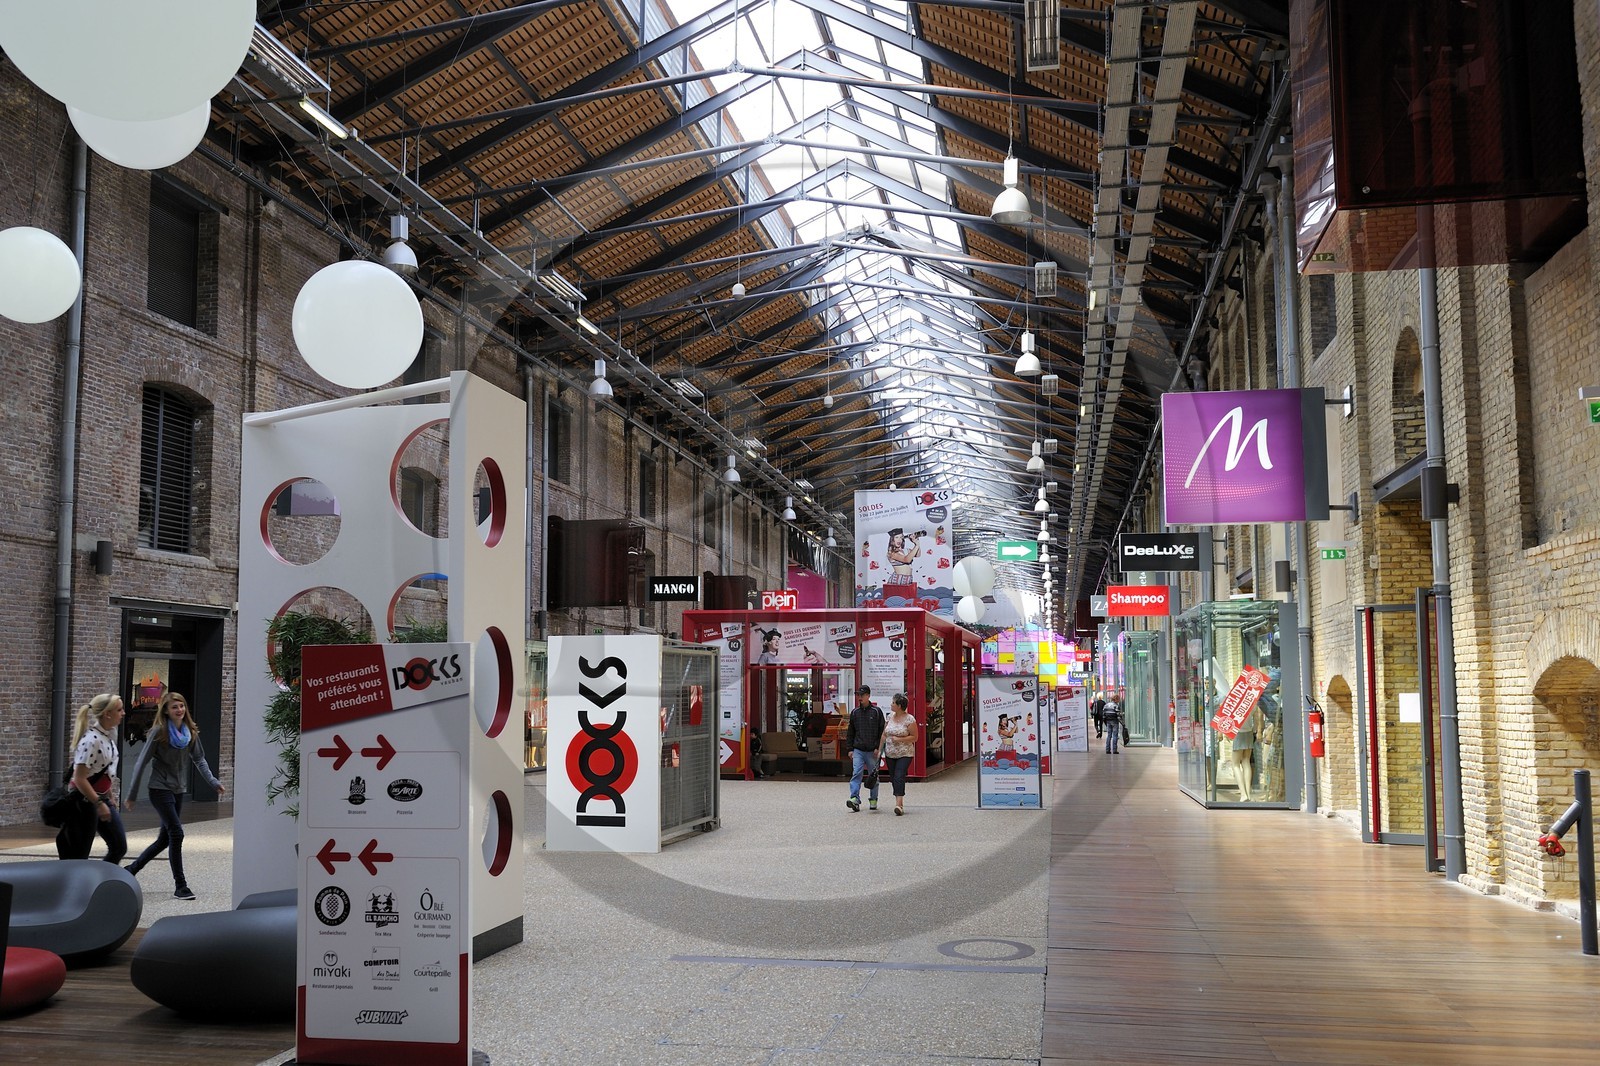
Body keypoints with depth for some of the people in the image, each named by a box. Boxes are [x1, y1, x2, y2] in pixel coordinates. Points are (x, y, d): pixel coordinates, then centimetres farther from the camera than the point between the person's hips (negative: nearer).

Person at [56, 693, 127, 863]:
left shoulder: (108, 735, 4)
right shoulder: (91, 740, -23)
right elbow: (79, 779, -24)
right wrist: (99, 804, -22)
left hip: (102, 798, 9)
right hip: (86, 802, -9)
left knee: (119, 848, 9)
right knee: (79, 856, 0)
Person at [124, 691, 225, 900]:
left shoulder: (191, 732, 3)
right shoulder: (159, 732, -12)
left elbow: (199, 759, 11)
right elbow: (142, 763, -8)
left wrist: (214, 782, 3)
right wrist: (132, 795, -6)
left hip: (178, 790, 6)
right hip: (160, 789, -6)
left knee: (165, 839, 11)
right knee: (176, 833, -13)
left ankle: (131, 869, 30)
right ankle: (180, 886, -7)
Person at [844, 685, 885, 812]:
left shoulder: (877, 711, 0)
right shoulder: (855, 712, 9)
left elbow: (882, 731, 0)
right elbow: (850, 732, 14)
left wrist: (878, 748, -7)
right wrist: (850, 748, 8)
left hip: (872, 751, -2)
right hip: (858, 750, 2)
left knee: (874, 776, 7)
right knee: (856, 774, -10)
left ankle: (873, 800, 18)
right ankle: (855, 799, -16)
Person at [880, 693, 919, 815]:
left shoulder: (909, 719, -9)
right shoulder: (890, 717, 8)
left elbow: (914, 737, -7)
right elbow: (884, 734, 15)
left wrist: (899, 739, -16)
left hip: (904, 754, -6)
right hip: (890, 754, 6)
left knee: (899, 777, -16)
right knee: (893, 778, 8)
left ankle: (899, 804, -20)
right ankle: (900, 804, 18)